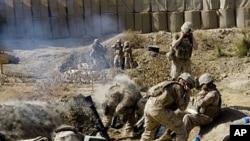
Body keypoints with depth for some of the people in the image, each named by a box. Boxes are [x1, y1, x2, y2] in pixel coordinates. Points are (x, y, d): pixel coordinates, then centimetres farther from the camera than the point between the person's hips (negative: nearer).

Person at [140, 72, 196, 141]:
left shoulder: (171, 86, 29)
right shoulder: (178, 87, 4)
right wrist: (188, 93, 11)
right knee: (180, 129, 4)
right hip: (159, 109, -9)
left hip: (148, 106, 9)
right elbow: (182, 107, 4)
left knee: (148, 133, 26)